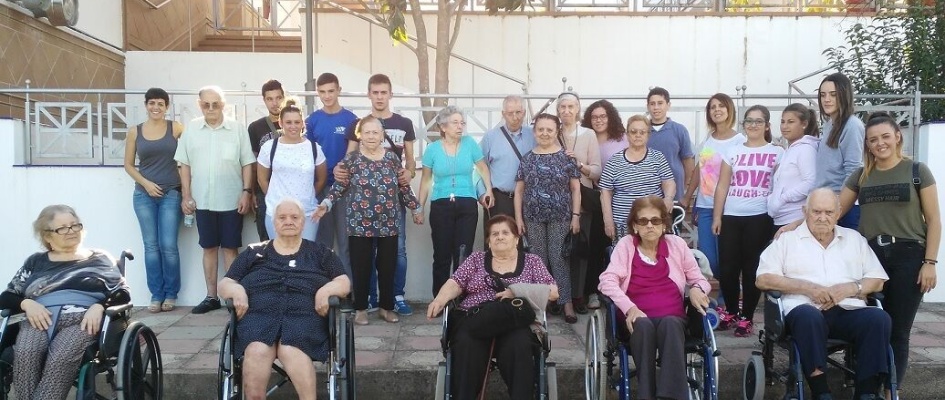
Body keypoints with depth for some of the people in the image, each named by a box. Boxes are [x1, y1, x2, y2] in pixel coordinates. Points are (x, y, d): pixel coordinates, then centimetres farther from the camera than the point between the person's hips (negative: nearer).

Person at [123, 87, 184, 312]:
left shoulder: (176, 128, 0)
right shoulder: (135, 132, 6)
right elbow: (128, 165, 9)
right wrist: (145, 183, -5)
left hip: (171, 194, -2)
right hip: (144, 195, 2)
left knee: (168, 245, -3)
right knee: (151, 246, 5)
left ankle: (171, 294, 10)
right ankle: (156, 294, 13)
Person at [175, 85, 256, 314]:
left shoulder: (237, 129, -2)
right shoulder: (191, 129, 4)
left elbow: (247, 164, 0)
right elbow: (185, 165, 7)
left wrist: (247, 192, -7)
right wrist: (186, 195, 2)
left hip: (231, 200, -2)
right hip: (202, 200, 2)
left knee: (230, 248, 5)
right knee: (209, 248, 11)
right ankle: (211, 296, 19)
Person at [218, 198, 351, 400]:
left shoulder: (320, 253, 23)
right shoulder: (253, 252, 25)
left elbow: (344, 282, 16)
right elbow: (224, 283, 22)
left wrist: (326, 290, -6)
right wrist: (236, 290, -2)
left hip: (304, 314, -1)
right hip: (259, 313, 1)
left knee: (290, 350, -35)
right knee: (257, 350, -34)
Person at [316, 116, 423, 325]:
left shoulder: (392, 157, 5)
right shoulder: (351, 159, -1)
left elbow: (403, 187, 12)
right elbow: (339, 186, -1)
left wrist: (416, 208, 15)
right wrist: (326, 203, -15)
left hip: (388, 224, 2)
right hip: (360, 225, -2)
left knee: (388, 267, 8)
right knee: (361, 267, 4)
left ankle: (387, 307, 22)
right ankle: (361, 308, 18)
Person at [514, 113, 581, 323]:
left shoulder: (566, 157, 1)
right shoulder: (527, 158, 7)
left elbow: (575, 188, 1)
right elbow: (519, 190, 9)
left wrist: (576, 215, -5)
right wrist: (518, 218, 3)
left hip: (561, 217, -2)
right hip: (533, 218, 2)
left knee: (559, 259, -3)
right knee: (538, 260, 7)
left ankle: (566, 303, 2)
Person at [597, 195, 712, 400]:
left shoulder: (677, 244, 14)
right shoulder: (625, 244, 8)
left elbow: (698, 279, 20)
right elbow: (608, 280, -3)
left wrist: (697, 289, -6)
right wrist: (629, 307, -19)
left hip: (672, 318, 1)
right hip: (638, 318, -1)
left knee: (669, 324, -35)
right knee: (644, 325, -36)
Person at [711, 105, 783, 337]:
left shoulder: (777, 153, 5)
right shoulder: (733, 152, 11)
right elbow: (722, 186, 10)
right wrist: (716, 216, 4)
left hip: (760, 218, -2)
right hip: (731, 217, 2)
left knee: (752, 268, 2)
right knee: (727, 267, 1)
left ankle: (747, 317, 12)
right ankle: (731, 311, 20)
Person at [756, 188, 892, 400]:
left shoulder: (854, 239, 23)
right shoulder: (787, 239, 12)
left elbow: (877, 281, 17)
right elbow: (763, 279, 2)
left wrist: (849, 288, -5)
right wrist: (807, 287, -9)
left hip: (848, 311, 3)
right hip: (806, 309, -3)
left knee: (879, 318, -28)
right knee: (809, 316, -37)